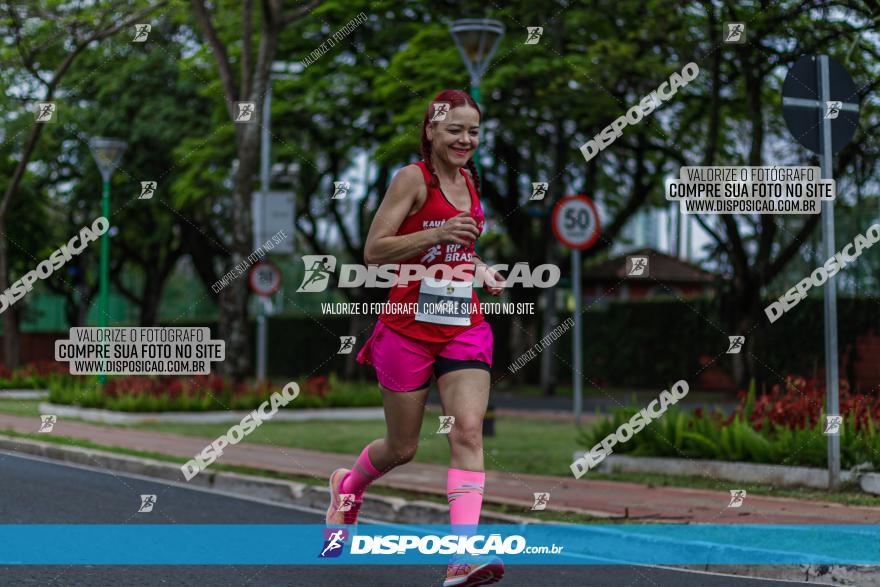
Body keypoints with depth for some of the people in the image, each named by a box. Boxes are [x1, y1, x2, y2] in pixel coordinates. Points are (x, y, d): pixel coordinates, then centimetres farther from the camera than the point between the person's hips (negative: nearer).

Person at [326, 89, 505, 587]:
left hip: (465, 327, 4)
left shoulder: (470, 182, 12)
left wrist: (482, 272, 9)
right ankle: (350, 482, 42)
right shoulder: (414, 177, -8)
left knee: (468, 431, -15)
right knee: (402, 448, 8)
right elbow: (373, 252, -13)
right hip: (408, 327, -4)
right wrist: (437, 233, -23)